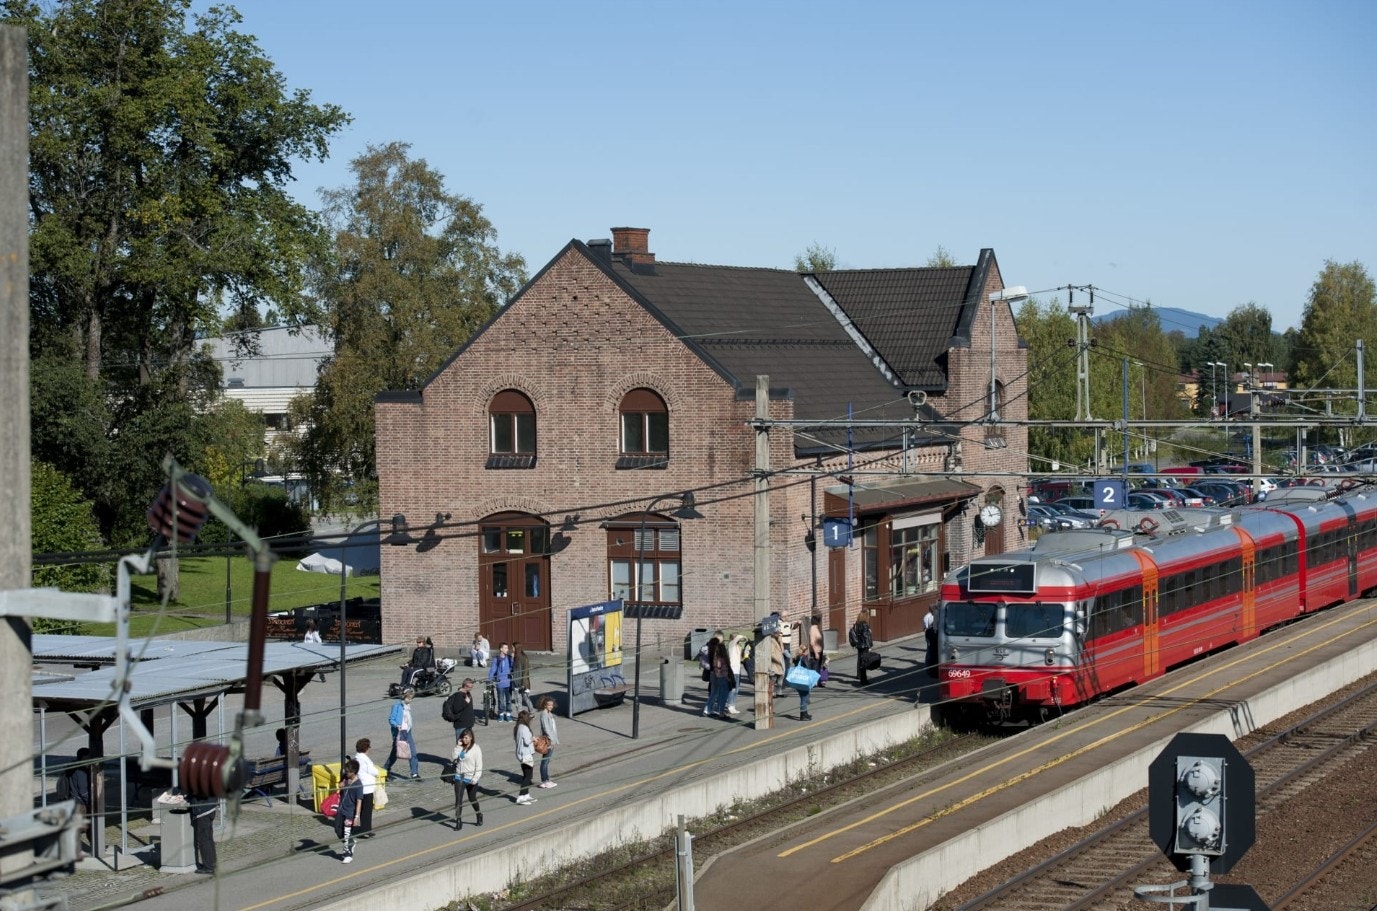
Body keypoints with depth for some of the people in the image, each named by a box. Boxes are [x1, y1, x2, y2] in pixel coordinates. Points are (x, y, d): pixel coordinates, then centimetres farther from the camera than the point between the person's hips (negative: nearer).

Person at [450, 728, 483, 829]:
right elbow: (452, 758, -4)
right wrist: (457, 746, -10)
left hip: (471, 779, -3)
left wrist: (475, 779, -18)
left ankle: (479, 815, 37)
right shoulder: (460, 748, 5)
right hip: (459, 778, 3)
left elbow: (479, 766, -10)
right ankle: (458, 821, -3)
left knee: (472, 799, 12)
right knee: (458, 799, -6)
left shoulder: (476, 748, -9)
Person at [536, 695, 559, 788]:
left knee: (547, 761, 14)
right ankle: (544, 781, -1)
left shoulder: (550, 714, 14)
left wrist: (556, 740, 17)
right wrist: (551, 739, -20)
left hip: (552, 741, 9)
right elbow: (546, 728, -19)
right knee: (545, 761, -4)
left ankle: (547, 780, 20)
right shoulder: (543, 714, -14)